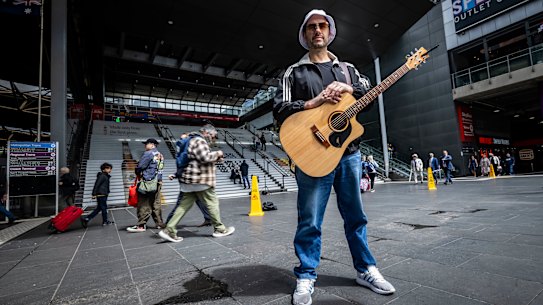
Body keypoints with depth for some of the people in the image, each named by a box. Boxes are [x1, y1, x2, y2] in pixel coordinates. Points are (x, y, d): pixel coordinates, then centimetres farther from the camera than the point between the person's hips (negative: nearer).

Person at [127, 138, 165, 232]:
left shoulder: (148, 154, -9)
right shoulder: (160, 155, 14)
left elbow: (140, 166, -11)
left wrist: (138, 174, 9)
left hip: (148, 182, -8)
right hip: (158, 182, 8)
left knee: (144, 204, -4)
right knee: (156, 203, 11)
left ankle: (141, 226, -1)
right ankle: (159, 223, 14)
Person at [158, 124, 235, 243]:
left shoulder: (194, 140, 23)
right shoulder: (199, 140, -11)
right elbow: (205, 158, -22)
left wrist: (216, 158, 17)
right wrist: (217, 153, -6)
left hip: (190, 180, 10)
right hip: (200, 180, -10)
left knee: (185, 205, 9)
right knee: (212, 203, 2)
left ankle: (169, 230, 6)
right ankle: (220, 229, 13)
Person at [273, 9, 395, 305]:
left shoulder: (346, 68, 18)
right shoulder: (294, 72, 7)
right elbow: (279, 109, -3)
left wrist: (347, 88, -7)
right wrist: (313, 103, -15)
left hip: (348, 152, 4)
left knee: (355, 216, 14)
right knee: (310, 221, 1)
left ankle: (366, 269, 31)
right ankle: (305, 277, 19)